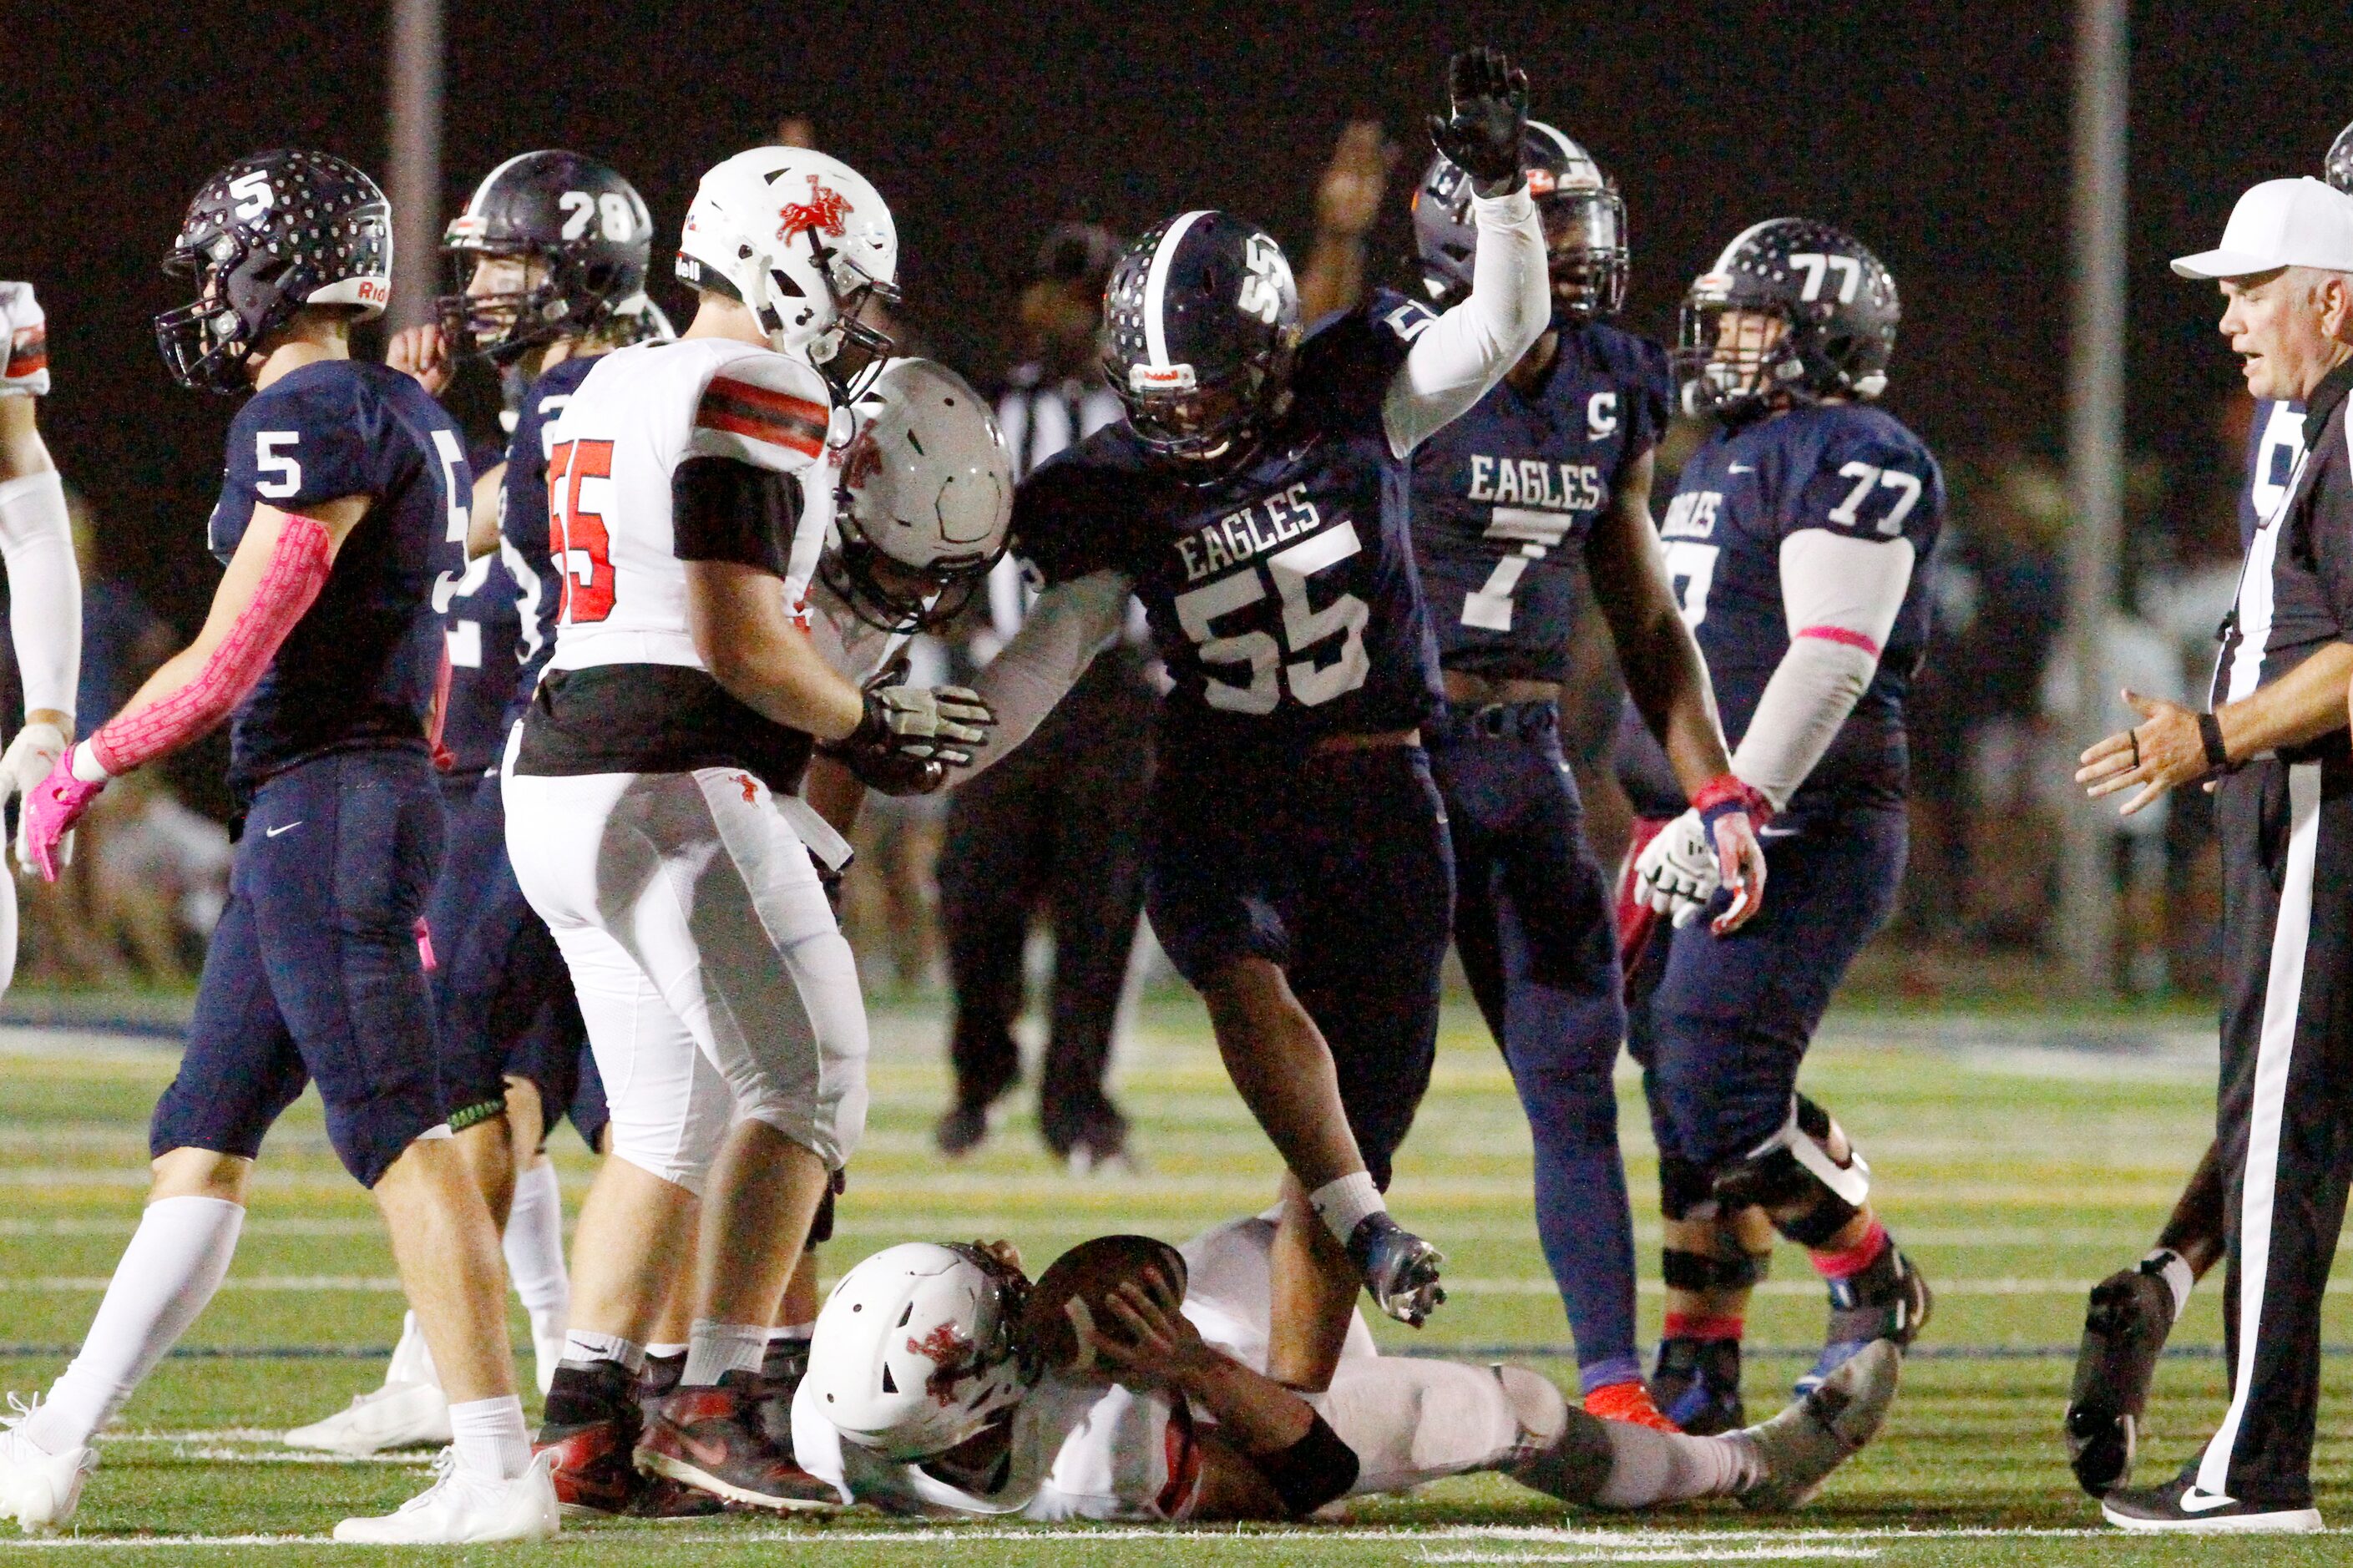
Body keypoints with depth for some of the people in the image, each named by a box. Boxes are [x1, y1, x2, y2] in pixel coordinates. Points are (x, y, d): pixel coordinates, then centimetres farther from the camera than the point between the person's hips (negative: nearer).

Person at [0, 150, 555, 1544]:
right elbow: (430, 669, 22)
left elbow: (231, 660, -16)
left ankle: (498, 1468, -14)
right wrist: (418, 881, 27)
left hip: (323, 799, -10)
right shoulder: (412, 421, 16)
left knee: (395, 1129, -11)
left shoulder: (313, 419, -13)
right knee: (201, 1140, 13)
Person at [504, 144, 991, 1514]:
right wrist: (871, 721, -2)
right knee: (807, 1079, -4)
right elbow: (739, 641, -17)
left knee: (672, 1121, 14)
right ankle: (717, 1402, -9)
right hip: (677, 787, -9)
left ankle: (587, 1412, 10)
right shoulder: (755, 396, -10)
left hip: (562, 778, 9)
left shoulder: (612, 390, 19)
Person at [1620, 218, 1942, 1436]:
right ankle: (1697, 1369, 16)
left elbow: (1831, 661, -22)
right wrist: (1676, 817, 25)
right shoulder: (1721, 460, 21)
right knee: (1687, 1101, 10)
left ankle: (1872, 1287, 5)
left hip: (1806, 830, -10)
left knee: (1721, 1087, -15)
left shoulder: (1849, 459, -12)